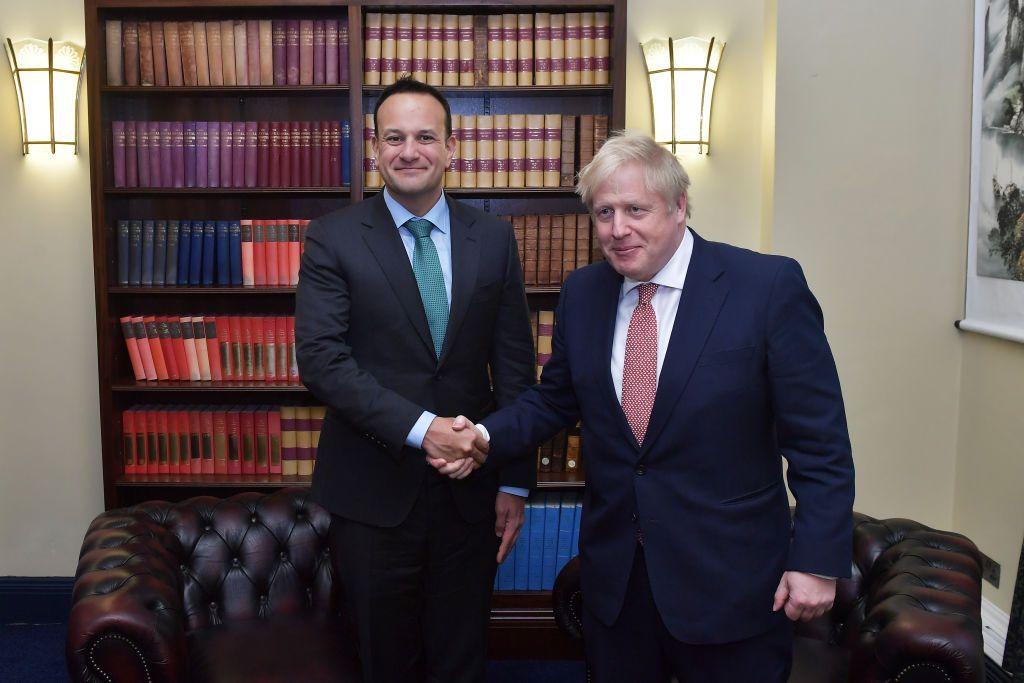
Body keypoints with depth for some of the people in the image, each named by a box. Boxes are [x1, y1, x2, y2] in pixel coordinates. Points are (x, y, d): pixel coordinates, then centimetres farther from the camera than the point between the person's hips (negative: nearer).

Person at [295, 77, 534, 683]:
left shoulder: (493, 239, 3)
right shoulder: (334, 239, -4)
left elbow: (514, 365, 3)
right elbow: (320, 358, -13)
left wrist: (514, 483, 1)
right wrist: (420, 428, -22)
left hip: (470, 489, 2)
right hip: (373, 490, -2)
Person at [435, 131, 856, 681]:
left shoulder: (769, 285, -13)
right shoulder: (581, 293, 2)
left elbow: (818, 438, -11)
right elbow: (554, 400, 11)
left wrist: (818, 560, -13)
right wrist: (484, 436, -6)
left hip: (729, 576, -4)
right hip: (614, 572, 4)